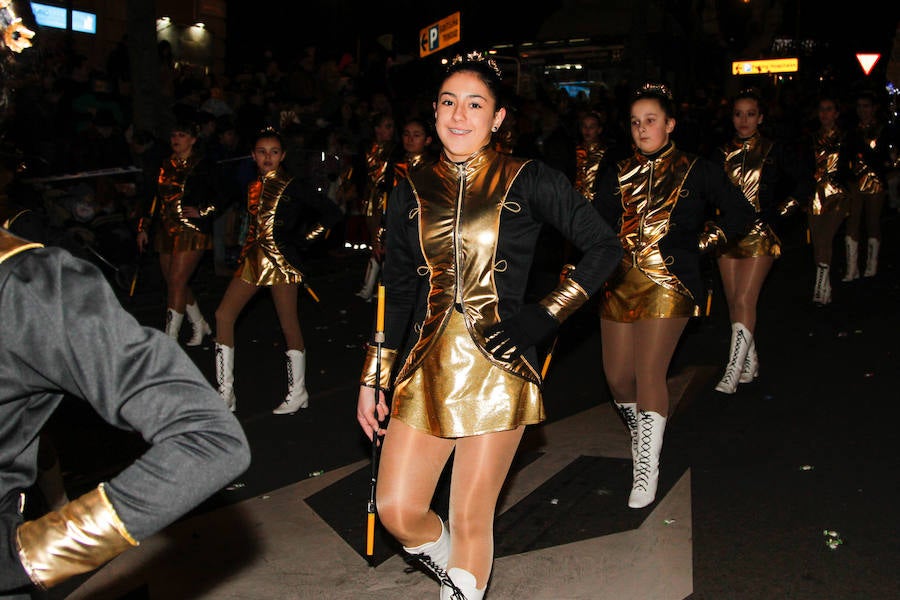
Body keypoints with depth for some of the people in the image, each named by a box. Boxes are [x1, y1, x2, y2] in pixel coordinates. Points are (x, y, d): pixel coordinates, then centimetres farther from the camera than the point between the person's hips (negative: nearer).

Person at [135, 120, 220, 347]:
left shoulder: (202, 165, -3)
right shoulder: (166, 165, 14)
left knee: (176, 283, -11)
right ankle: (200, 325, 29)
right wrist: (144, 227, 17)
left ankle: (170, 339, -6)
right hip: (166, 231, 7)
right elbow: (157, 199, 19)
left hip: (191, 230, -7)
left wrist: (202, 211, -15)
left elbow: (221, 195, -4)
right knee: (174, 284, 10)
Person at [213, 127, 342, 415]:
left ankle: (298, 392, 13)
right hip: (253, 259, 7)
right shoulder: (253, 188, 14)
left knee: (289, 324, -2)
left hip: (282, 260, -7)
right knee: (223, 315, 0)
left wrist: (303, 239, -8)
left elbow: (332, 213, -7)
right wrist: (247, 249, 12)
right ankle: (225, 393, 6)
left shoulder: (295, 186, -4)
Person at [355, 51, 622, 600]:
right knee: (397, 511, 1)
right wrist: (372, 379, 11)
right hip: (427, 369, 3)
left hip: (497, 370, -3)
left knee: (471, 520, 5)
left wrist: (545, 316, -8)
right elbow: (397, 292, 12)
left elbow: (605, 247, 1)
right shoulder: (412, 193, 8)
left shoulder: (528, 181, -2)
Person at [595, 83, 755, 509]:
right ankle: (639, 434, 35)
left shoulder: (696, 171, 4)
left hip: (669, 284, -4)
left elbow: (740, 213, 7)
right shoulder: (619, 174, 13)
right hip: (620, 283, 4)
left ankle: (647, 470, -3)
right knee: (617, 375, 5)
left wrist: (704, 241, 2)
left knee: (649, 373, -12)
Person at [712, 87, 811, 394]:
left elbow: (804, 184, 5)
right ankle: (750, 362, 20)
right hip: (728, 235, 4)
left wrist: (777, 211, -3)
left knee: (744, 300, -13)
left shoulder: (774, 151, 1)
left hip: (759, 236, -4)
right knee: (734, 303, 6)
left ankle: (733, 371, -13)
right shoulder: (723, 153, 9)